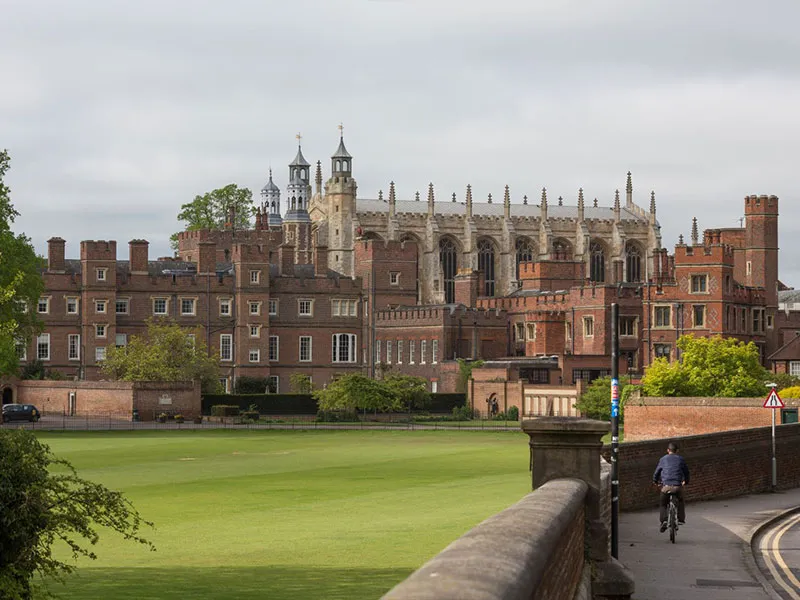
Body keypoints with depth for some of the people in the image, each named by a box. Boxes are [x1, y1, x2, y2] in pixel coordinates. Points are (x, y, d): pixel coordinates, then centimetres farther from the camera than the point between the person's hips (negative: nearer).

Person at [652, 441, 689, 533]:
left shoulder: (663, 459, 6)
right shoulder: (680, 459, 10)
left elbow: (657, 471, 13)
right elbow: (686, 471, 20)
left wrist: (655, 481, 34)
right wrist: (685, 481, 40)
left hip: (666, 486, -1)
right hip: (678, 486, 1)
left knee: (663, 504, 15)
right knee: (680, 501, 29)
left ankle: (664, 520, -5)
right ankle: (681, 519, 21)